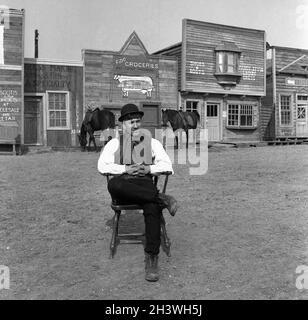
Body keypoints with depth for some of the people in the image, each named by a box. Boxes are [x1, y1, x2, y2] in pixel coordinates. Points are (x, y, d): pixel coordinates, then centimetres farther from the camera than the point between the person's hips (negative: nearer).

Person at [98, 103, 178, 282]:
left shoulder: (153, 142, 18)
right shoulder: (114, 143, 16)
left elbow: (167, 165, 7)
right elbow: (102, 166, 1)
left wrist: (149, 168, -12)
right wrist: (126, 169, -11)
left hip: (145, 184, 0)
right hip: (123, 189, 0)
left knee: (153, 207, -34)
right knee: (113, 185, -38)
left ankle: (152, 258, -29)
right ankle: (162, 199, -31)